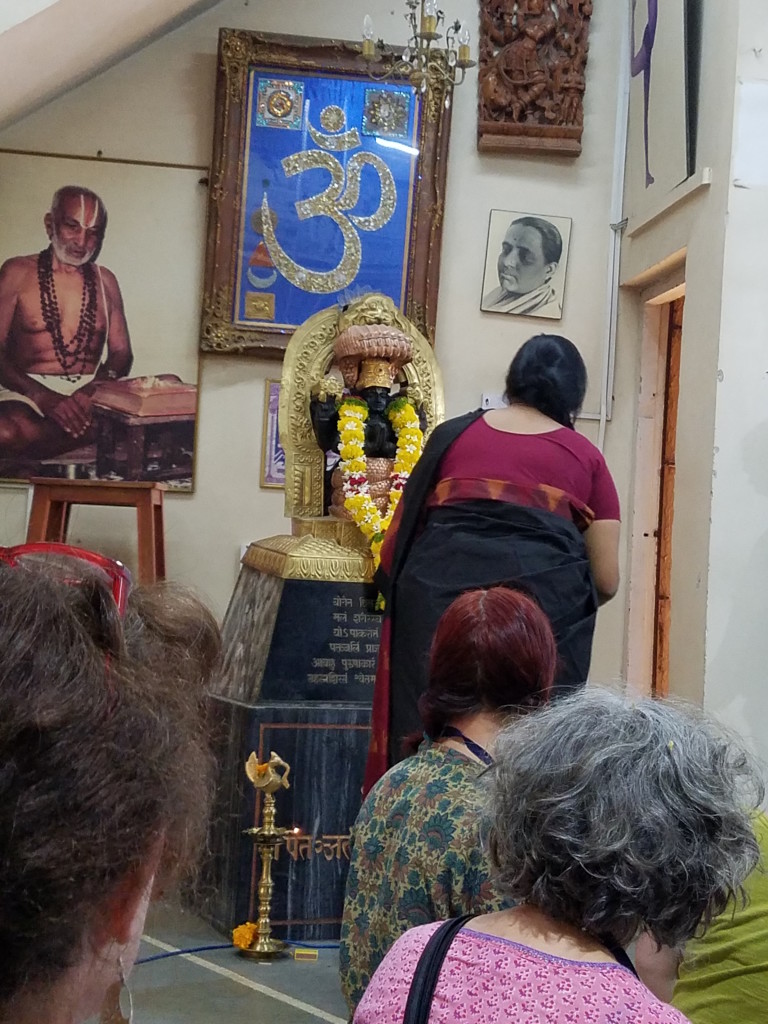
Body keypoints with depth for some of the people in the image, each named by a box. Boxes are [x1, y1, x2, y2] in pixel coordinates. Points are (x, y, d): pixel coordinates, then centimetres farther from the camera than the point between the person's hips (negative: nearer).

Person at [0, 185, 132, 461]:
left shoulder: (105, 281, 18)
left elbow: (121, 353, 14)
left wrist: (94, 388, -11)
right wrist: (43, 397, -21)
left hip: (92, 392, 4)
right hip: (28, 391, -3)